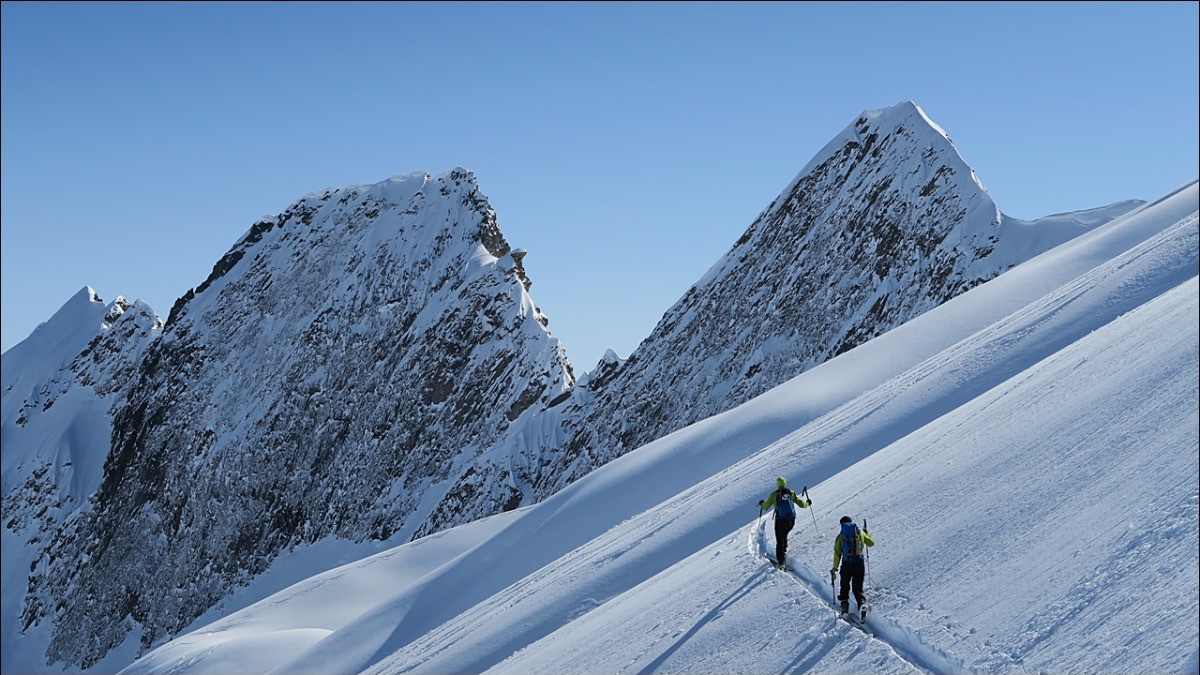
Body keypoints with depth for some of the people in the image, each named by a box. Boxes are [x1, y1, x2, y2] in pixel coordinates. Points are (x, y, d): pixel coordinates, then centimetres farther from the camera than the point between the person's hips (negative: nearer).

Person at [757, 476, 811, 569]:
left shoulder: (774, 494, -2)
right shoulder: (792, 492, 4)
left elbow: (765, 507, 5)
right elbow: (801, 503, 7)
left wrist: (761, 503, 28)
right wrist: (807, 503, 29)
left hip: (780, 520, -3)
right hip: (791, 520, 3)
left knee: (780, 541, 3)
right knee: (784, 536, 29)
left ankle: (780, 562, -5)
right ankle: (784, 551, 20)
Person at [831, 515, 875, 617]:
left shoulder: (840, 537, 2)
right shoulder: (860, 532, 6)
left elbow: (837, 554, -1)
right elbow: (871, 543, 18)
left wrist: (834, 569, 3)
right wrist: (866, 534, 36)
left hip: (847, 564, -1)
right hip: (859, 564, 1)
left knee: (845, 587, 20)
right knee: (858, 588, 7)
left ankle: (845, 604, 10)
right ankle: (862, 603, -19)